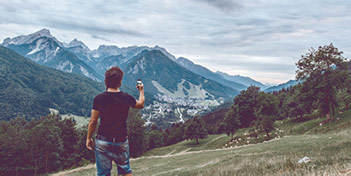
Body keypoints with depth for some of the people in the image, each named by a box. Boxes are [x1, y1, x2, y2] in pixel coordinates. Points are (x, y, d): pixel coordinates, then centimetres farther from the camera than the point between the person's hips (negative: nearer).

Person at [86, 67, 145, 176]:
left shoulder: (99, 98, -13)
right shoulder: (127, 98, -7)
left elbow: (93, 121, -9)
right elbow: (140, 105, 15)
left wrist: (88, 138, 5)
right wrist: (141, 91, 32)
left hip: (103, 141, -1)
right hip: (121, 141, 2)